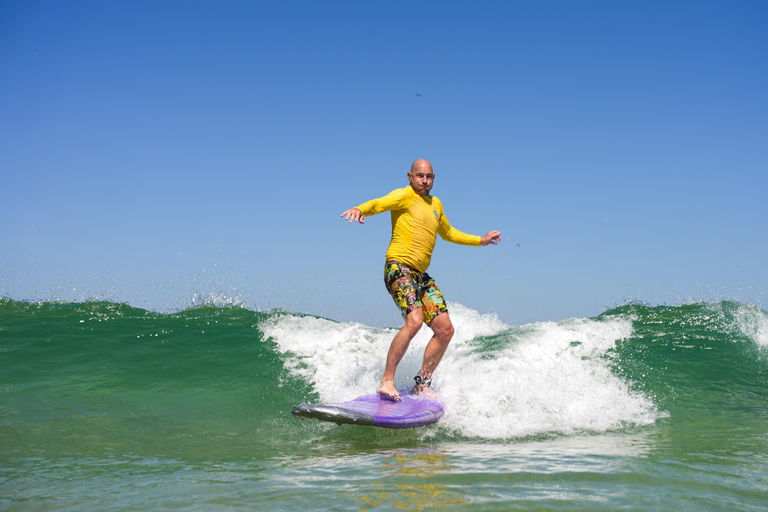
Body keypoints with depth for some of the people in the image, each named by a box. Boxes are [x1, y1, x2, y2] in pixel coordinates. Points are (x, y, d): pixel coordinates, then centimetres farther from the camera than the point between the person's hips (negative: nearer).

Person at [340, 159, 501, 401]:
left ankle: (422, 384, 10)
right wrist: (360, 210, -41)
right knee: (414, 320, -27)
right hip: (399, 266, -8)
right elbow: (379, 203, -20)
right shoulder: (405, 195, -1)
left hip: (421, 275, 8)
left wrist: (481, 240, 39)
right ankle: (387, 381, -22)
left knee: (445, 329, 1)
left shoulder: (435, 204, 23)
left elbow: (448, 233, 39)